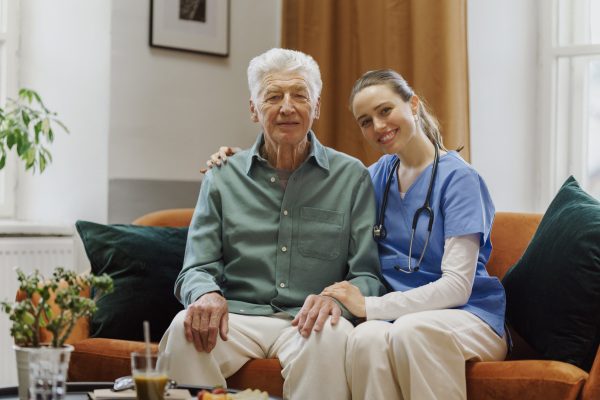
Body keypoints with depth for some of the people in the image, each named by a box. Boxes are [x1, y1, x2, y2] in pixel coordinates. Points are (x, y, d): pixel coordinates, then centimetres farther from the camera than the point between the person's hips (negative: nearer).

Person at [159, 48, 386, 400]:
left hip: (305, 320, -1)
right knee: (186, 329, -31)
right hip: (239, 316, 1)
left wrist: (338, 299, -20)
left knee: (330, 335, -36)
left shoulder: (351, 176, 9)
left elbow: (368, 276, 4)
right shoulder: (222, 176, 13)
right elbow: (198, 268, 10)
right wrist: (206, 293, -16)